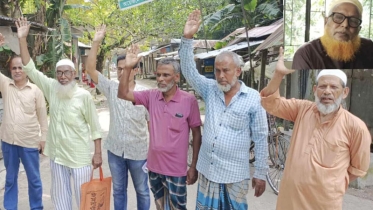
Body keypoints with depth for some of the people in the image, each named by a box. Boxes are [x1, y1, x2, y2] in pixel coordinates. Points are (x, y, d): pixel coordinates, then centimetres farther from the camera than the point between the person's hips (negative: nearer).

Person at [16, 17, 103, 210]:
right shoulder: (51, 88, -1)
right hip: (57, 154, 5)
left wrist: (98, 153, -9)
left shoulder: (84, 95, -13)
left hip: (79, 156, -5)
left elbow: (95, 126, -9)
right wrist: (22, 39, -10)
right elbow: (30, 69, -3)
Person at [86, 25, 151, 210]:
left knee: (142, 191, 16)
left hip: (138, 152, -2)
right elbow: (91, 70, -11)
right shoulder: (111, 88, -3)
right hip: (115, 150, 3)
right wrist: (96, 43, -19)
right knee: (118, 190, 19)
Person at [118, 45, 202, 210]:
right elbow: (123, 94, -4)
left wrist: (194, 167, -7)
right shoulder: (151, 96, -2)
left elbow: (196, 134, -8)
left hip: (176, 169, -4)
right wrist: (128, 68, -17)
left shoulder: (189, 101, -14)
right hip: (154, 166, 4)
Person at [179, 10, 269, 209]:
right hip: (207, 170, 4)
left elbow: (260, 138, -7)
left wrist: (260, 173, -4)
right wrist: (187, 38, -17)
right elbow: (189, 71, -5)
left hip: (235, 174, -3)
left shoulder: (254, 99, -10)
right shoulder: (210, 90, 1)